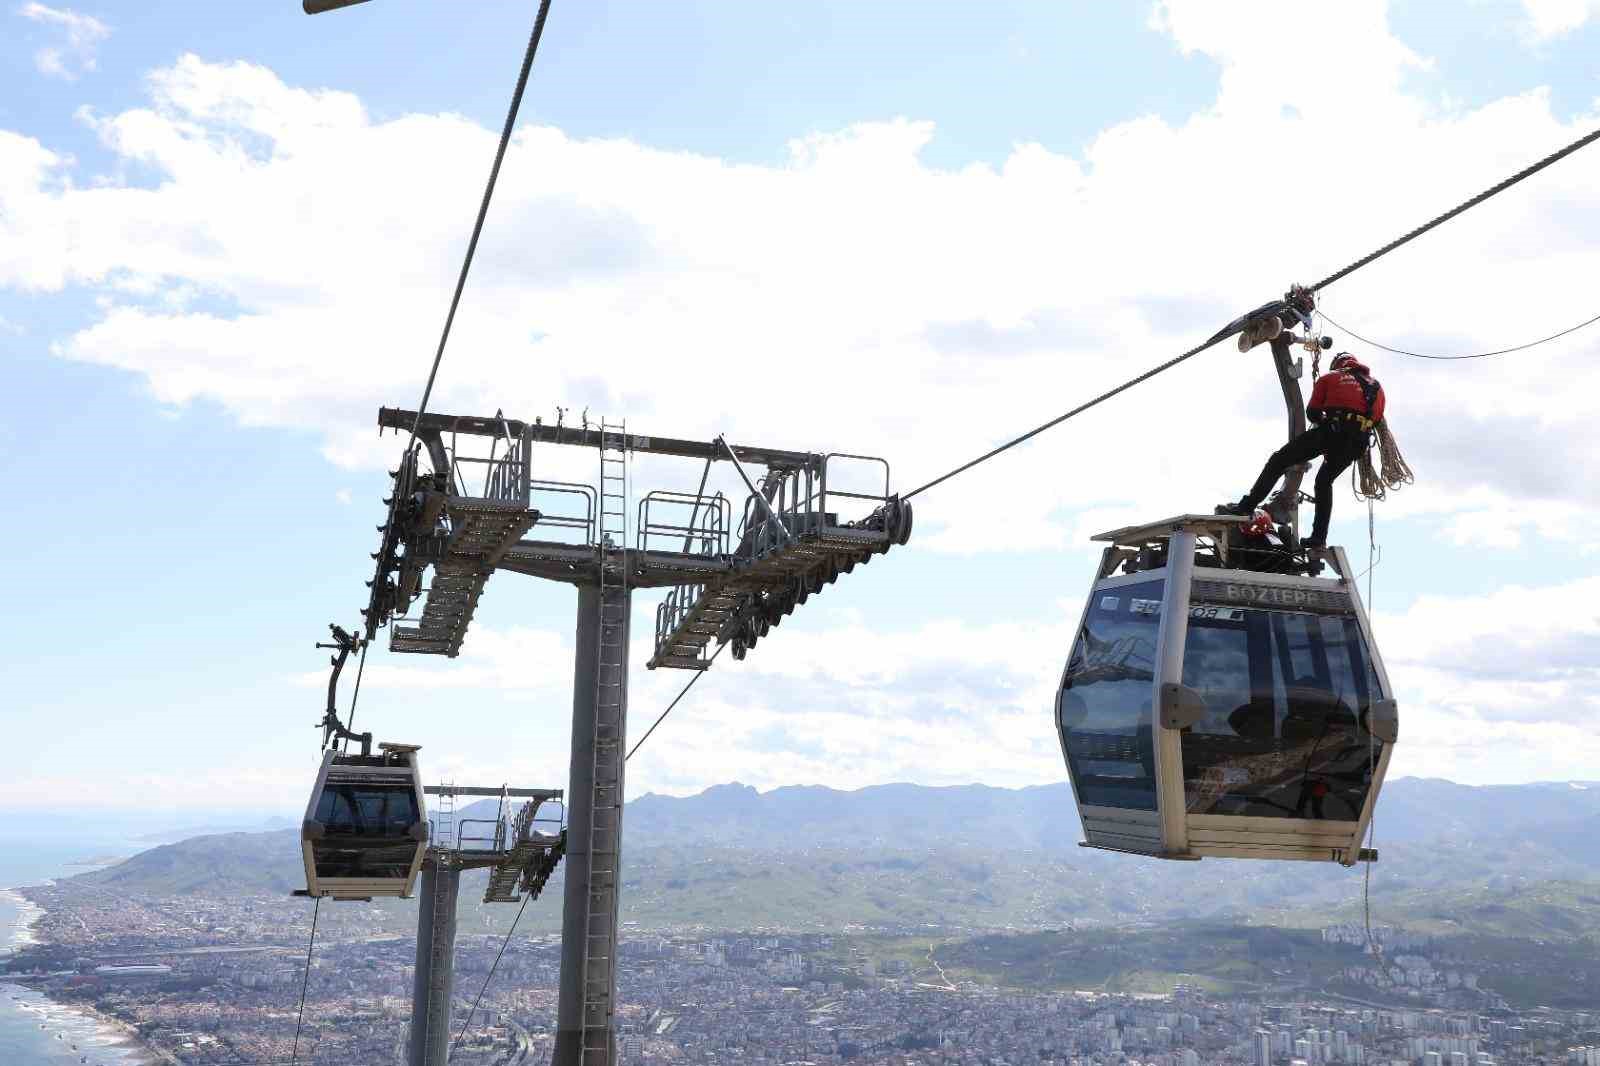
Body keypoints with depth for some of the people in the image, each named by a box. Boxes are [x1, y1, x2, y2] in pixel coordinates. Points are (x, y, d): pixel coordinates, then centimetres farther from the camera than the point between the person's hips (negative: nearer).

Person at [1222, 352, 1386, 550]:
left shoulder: (1329, 378, 17)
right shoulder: (1376, 386, 28)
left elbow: (1312, 412, 11)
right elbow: (1378, 419, 19)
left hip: (1331, 432, -4)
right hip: (1357, 442, 4)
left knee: (1278, 461, 3)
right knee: (1325, 481, 23)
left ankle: (1247, 506, -8)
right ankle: (1319, 537, 14)